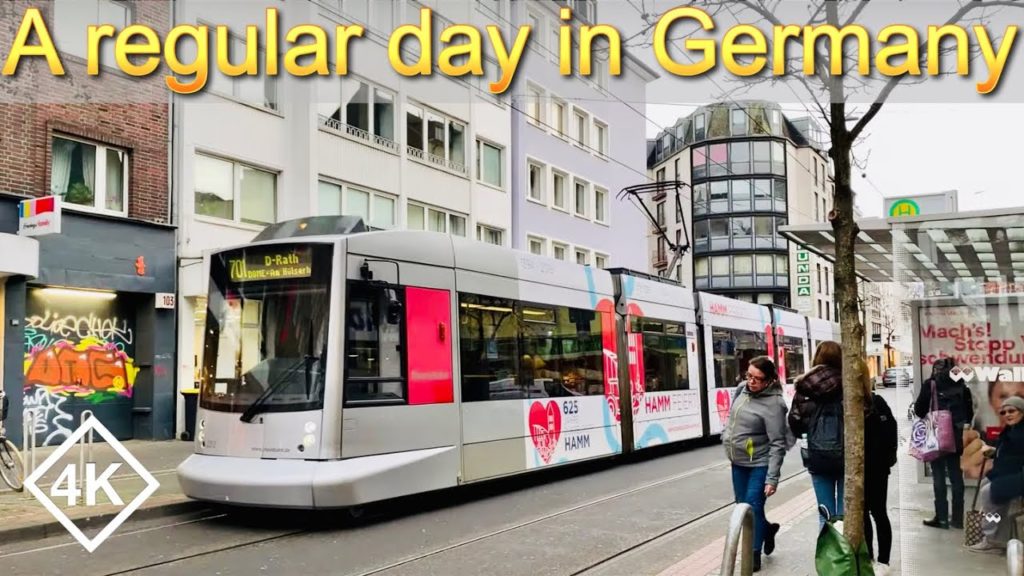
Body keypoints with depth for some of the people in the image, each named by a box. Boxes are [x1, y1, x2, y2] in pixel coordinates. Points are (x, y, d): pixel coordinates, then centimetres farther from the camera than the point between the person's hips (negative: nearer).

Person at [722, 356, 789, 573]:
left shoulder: (772, 404, -22)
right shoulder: (742, 389, -2)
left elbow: (778, 444, -21)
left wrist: (772, 478, -23)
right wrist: (726, 437, 15)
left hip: (759, 465, -7)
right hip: (738, 462, 7)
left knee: (753, 509, -4)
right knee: (742, 507, 15)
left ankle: (754, 555, 11)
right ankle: (766, 530, 42)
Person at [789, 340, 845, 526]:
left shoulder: (806, 387, -3)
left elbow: (796, 422, -3)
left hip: (818, 456, 1)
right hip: (846, 455, -1)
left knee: (826, 514, 9)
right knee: (845, 513, 7)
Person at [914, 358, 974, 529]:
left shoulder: (930, 385, -8)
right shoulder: (961, 386, 2)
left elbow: (919, 410, -6)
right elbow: (969, 414, 5)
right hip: (956, 437, 4)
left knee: (939, 477, 3)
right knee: (956, 476, 11)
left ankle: (942, 518, 4)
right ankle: (958, 518, 15)